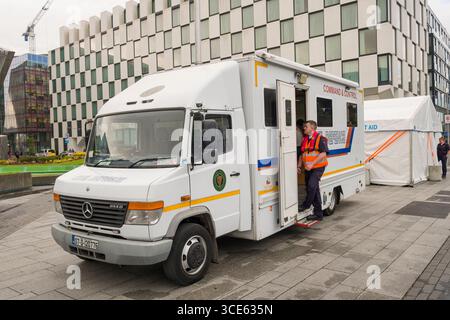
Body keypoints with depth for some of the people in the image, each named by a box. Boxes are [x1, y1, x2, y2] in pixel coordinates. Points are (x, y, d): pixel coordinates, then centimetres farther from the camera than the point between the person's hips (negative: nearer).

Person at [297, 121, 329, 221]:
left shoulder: (320, 139, -8)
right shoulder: (304, 140, 14)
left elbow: (323, 154, -16)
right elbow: (302, 154, 19)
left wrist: (312, 164, -23)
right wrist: (299, 165, 5)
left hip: (318, 168, -7)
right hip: (308, 169, 7)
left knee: (312, 185, -23)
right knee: (315, 190, 9)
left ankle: (306, 205, 1)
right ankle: (318, 214, 16)